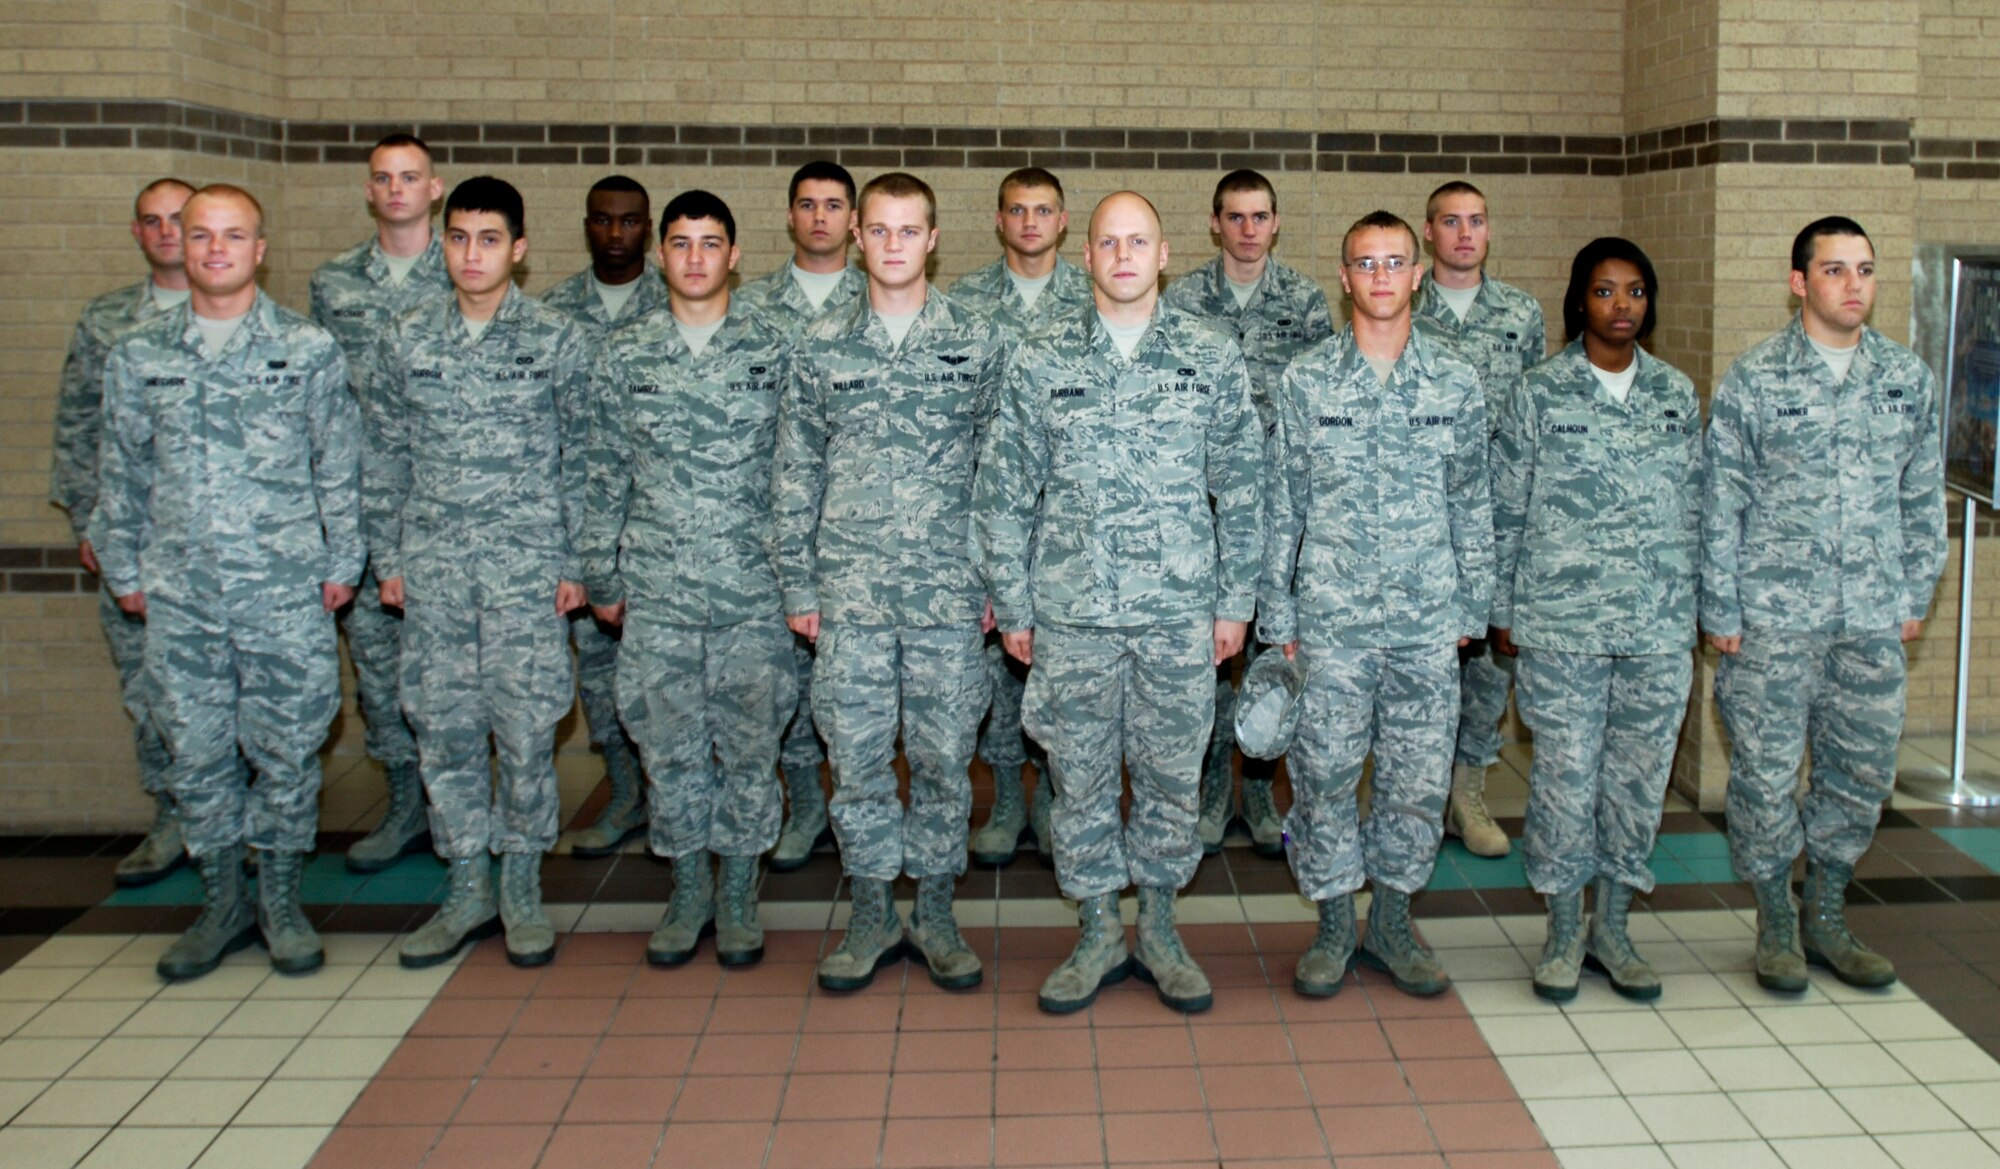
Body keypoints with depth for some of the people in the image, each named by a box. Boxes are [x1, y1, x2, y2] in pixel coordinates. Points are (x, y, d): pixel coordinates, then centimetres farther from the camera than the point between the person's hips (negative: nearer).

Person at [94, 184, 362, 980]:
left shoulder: (308, 350, 1)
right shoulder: (137, 355, 7)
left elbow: (339, 467, 4)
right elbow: (122, 475, 14)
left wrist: (341, 563, 2)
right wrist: (123, 570, 13)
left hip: (286, 593, -2)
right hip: (179, 596, 2)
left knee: (287, 751, 5)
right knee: (195, 754, 8)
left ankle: (281, 901, 22)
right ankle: (222, 904, 24)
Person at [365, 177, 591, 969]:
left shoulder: (558, 341, -1)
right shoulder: (406, 341, 7)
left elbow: (580, 457, 1)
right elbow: (386, 458, 11)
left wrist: (575, 562, -2)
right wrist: (387, 558, 8)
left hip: (526, 563, -3)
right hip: (432, 566, 3)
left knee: (526, 728, 0)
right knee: (444, 729, 7)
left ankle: (522, 890, 16)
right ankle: (467, 891, 20)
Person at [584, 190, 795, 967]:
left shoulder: (772, 351, 2)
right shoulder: (624, 356, 6)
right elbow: (606, 477, 9)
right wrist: (602, 579, 8)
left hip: (753, 589, -1)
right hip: (656, 590, 1)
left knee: (749, 746, 6)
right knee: (669, 747, 9)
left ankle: (738, 896, 22)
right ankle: (688, 894, 25)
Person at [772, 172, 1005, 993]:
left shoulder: (977, 341, 3)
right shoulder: (821, 345, 6)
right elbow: (795, 473, 8)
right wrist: (799, 586, 4)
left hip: (949, 591, -1)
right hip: (850, 590, 1)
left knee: (944, 755, 7)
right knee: (857, 757, 6)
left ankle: (935, 911, 23)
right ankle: (872, 914, 22)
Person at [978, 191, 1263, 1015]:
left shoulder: (1213, 355, 3)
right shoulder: (1040, 359, 2)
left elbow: (1241, 487, 5)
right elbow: (1004, 491, 4)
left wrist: (1235, 601, 2)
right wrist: (1012, 606, 1)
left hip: (1180, 610, 0)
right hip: (1071, 612, 0)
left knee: (1172, 776, 10)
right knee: (1081, 777, 9)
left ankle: (1159, 930, 28)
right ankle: (1098, 932, 26)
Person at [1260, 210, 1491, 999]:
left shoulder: (1456, 384, 5)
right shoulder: (1305, 380, 1)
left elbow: (1472, 504, 10)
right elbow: (1281, 505, 3)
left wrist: (1471, 608, 7)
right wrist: (1276, 615, 1)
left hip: (1428, 620, 2)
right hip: (1330, 618, -1)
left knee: (1419, 779, 7)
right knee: (1325, 774, 3)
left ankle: (1392, 921, 24)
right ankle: (1334, 925, 20)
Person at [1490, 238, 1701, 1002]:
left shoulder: (1677, 393, 9)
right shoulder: (1537, 394, -2)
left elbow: (1692, 510, 13)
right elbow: (1506, 510, 0)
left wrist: (1690, 619, 11)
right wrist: (1503, 611, 0)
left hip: (1659, 626, 4)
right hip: (1562, 621, -3)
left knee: (1640, 774, 8)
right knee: (1565, 774, 2)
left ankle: (1612, 927, 24)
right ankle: (1564, 932, 18)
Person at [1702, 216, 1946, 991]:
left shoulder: (1910, 379, 7)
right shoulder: (1753, 379, -4)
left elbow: (1923, 497, 14)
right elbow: (1722, 504, -4)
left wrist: (1916, 595, 10)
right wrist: (1720, 611, -6)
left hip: (1873, 619, 4)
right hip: (1774, 615, -3)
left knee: (1863, 771, 9)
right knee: (1767, 771, 2)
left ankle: (1826, 916, 27)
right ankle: (1776, 921, 20)